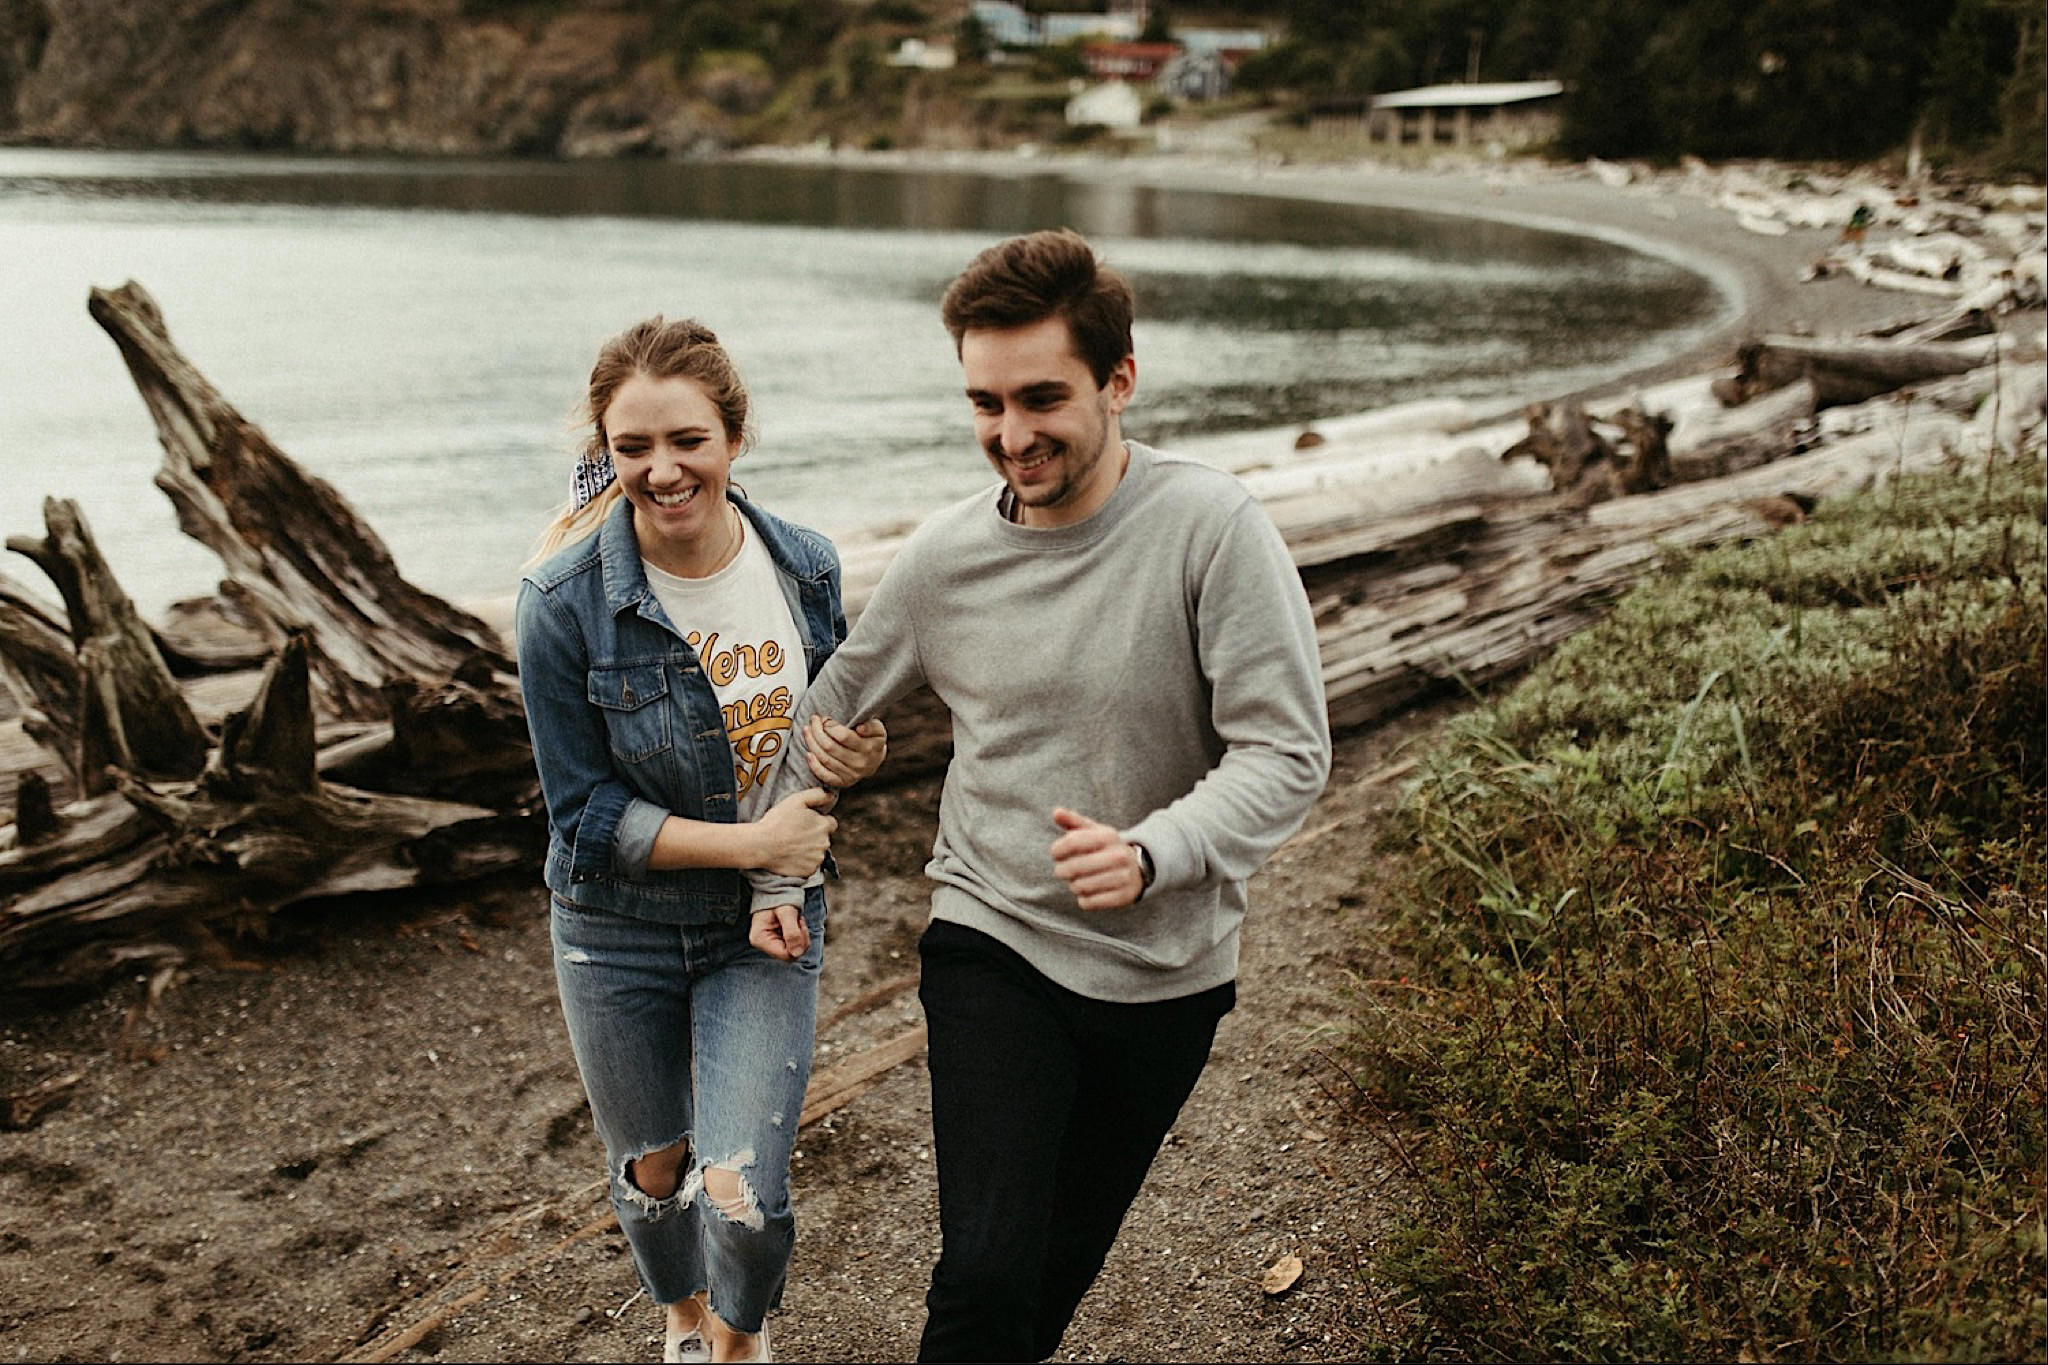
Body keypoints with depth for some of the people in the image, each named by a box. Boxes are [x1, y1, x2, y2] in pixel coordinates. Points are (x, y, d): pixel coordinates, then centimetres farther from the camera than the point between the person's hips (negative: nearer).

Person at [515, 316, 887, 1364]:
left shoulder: (805, 567, -9)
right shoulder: (566, 601, -18)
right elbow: (585, 812, -14)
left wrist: (853, 754, -16)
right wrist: (749, 843, -23)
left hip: (764, 926, 1)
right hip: (620, 930, -1)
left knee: (743, 1193, -7)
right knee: (652, 1166, 19)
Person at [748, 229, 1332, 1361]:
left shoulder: (1213, 529, -17)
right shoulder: (944, 556, -6)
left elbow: (1287, 753, -19)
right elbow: (825, 709, 9)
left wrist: (1150, 853, -34)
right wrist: (776, 880, 6)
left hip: (1164, 971, 0)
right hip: (992, 942, 0)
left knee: (1064, 1259, 18)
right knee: (987, 1271, -15)